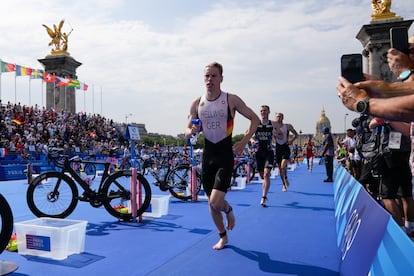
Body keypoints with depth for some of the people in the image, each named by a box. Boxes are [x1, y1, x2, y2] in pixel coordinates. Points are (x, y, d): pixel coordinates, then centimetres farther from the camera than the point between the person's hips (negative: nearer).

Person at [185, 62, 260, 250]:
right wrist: (192, 131, -14)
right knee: (211, 202, 12)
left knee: (216, 202, -15)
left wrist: (244, 142, -9)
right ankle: (223, 236, 35)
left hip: (225, 155, -4)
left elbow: (255, 119, 1)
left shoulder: (231, 99, -5)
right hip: (207, 155, 4)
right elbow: (187, 132, 11)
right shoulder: (197, 103, 4)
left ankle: (228, 210, 22)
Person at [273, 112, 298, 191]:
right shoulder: (273, 127, 3)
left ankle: (286, 179, 7)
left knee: (283, 166, -20)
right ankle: (284, 184, 25)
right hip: (278, 148, 2)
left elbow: (296, 134, 10)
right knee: (280, 168, 8)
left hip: (285, 147, -2)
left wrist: (291, 140, -8)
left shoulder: (288, 126, 0)